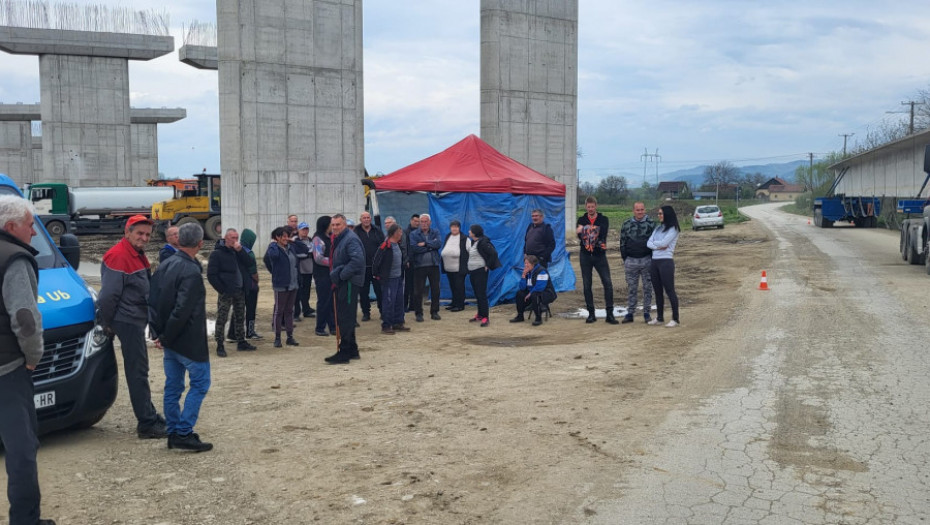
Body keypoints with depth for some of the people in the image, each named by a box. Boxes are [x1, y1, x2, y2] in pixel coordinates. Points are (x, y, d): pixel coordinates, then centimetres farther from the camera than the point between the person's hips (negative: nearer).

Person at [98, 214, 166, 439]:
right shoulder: (118, 257, -17)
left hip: (137, 319, 10)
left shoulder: (139, 256, 14)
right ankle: (147, 424, -4)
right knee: (138, 371, -7)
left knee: (139, 370, 16)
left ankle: (149, 416, 26)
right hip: (127, 320, -10)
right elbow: (109, 294, -19)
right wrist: (107, 323, -14)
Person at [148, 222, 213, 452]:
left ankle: (174, 433, 21)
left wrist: (158, 333, 8)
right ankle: (184, 433, -1)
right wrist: (166, 336, -11)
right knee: (200, 383, 2)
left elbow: (153, 302, 10)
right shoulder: (191, 273, -20)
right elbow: (182, 311, -23)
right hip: (189, 342, -8)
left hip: (171, 341, 9)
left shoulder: (164, 267, 7)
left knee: (173, 386, 13)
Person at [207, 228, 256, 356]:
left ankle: (241, 342, 23)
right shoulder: (217, 253, -7)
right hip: (226, 292, -6)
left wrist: (240, 250, -13)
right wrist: (222, 289, -14)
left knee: (240, 318, 14)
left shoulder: (238, 251, 12)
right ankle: (220, 346, 2)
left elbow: (247, 263, -1)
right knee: (221, 319, -4)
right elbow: (211, 275, -10)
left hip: (240, 291, 7)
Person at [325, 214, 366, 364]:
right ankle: (352, 350, 24)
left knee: (345, 319, -8)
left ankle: (344, 353, -4)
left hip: (348, 283, -10)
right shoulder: (338, 239, 18)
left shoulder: (351, 239, -14)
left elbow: (357, 260, -27)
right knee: (343, 318, 15)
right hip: (341, 284, 10)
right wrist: (335, 275, 11)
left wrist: (342, 275, -21)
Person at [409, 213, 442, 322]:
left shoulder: (435, 232, 7)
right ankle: (418, 313, 11)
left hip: (434, 265, 2)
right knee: (418, 291, 1)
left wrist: (425, 243, -14)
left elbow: (438, 244, -11)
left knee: (435, 289, 7)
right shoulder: (413, 234, 1)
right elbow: (414, 248, -14)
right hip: (419, 265, -2)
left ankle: (434, 312, 18)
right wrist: (431, 246, -9)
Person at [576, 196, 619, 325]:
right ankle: (591, 314, 13)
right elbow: (579, 234, -11)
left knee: (607, 283, -7)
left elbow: (603, 231, -16)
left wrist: (587, 230, -25)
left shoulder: (603, 219, 4)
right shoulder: (581, 220, 7)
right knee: (587, 285, 3)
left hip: (599, 256, -1)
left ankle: (610, 314, -1)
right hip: (585, 256, 1)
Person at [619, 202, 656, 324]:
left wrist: (653, 258, -2)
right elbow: (622, 243, 9)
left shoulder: (651, 223, 2)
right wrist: (625, 259, 4)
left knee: (647, 287, 4)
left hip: (647, 260, -1)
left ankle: (646, 312, 13)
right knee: (631, 288, 5)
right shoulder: (626, 224, 6)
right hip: (631, 261, 1)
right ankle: (630, 313, 10)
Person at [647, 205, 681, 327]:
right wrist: (658, 246, -12)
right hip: (654, 261, 7)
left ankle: (675, 319, 1)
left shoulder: (673, 229, -5)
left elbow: (663, 242, -16)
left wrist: (654, 243, 2)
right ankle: (659, 317, 20)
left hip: (666, 262, -7)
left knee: (669, 291, -4)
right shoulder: (658, 228, 15)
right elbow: (649, 243, 6)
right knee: (658, 291, 11)